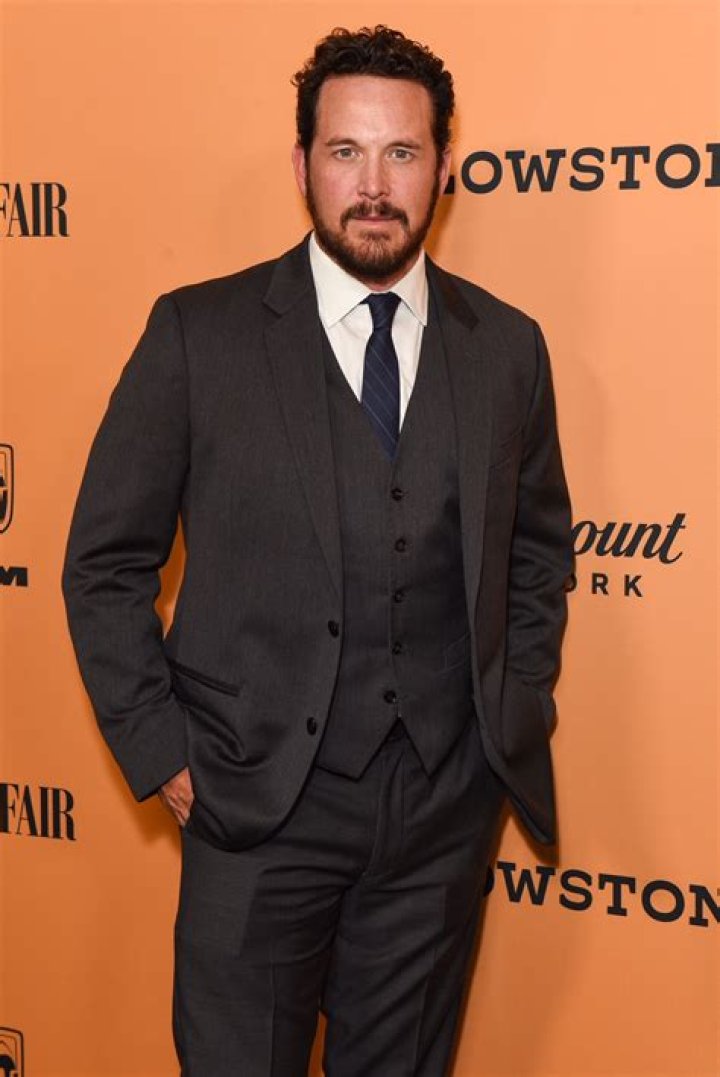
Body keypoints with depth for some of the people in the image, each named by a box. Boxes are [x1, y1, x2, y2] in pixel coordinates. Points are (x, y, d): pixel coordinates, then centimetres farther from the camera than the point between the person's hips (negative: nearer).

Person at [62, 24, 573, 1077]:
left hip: (446, 805, 3)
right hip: (256, 800, -2)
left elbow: (540, 548, 15)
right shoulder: (199, 332, -6)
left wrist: (519, 710, 6)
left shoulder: (508, 346, 3)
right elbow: (106, 564, -2)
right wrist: (160, 751, -6)